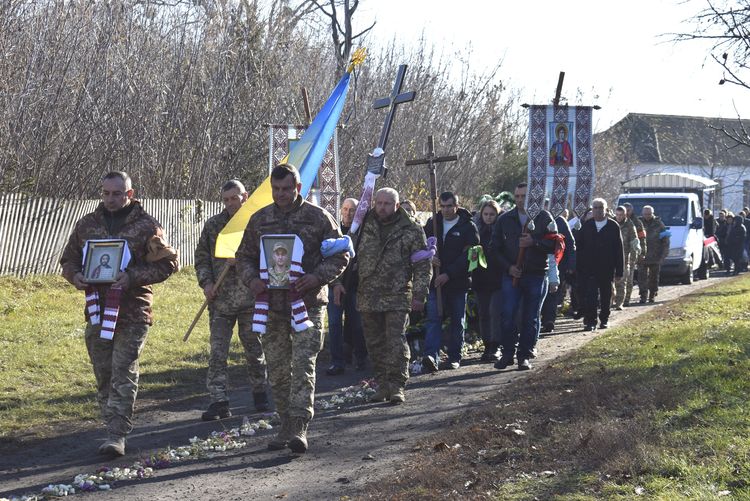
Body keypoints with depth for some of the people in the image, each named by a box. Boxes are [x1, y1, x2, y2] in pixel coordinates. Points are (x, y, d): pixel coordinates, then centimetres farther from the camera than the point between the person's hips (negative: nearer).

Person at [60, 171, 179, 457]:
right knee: (103, 376, 10)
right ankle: (114, 428, 21)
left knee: (124, 374, -8)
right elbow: (68, 259, 19)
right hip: (97, 311, 5)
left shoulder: (146, 226, -3)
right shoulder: (87, 224, 11)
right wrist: (75, 276, -4)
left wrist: (133, 277, -17)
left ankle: (117, 436, -9)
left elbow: (168, 263, -4)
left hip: (132, 314, -5)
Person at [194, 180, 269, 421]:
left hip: (251, 298, -2)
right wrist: (206, 282, -3)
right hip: (220, 299, 2)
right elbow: (201, 257, 12)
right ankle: (218, 401, -3)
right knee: (217, 351, -4)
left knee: (254, 348, 10)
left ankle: (259, 393, 27)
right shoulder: (213, 225, 8)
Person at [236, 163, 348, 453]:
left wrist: (318, 277, -15)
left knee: (303, 365, -12)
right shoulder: (259, 220, 10)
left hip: (307, 304, -4)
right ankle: (286, 425, 20)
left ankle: (299, 427, -13)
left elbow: (340, 255, 2)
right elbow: (244, 256, 17)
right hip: (272, 305, 4)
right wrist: (251, 279, -5)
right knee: (277, 370, 9)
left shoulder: (318, 218, -1)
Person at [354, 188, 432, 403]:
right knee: (375, 344, 8)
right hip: (368, 296, 3)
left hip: (397, 297, -3)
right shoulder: (365, 226, 8)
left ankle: (397, 386, -5)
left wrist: (419, 294, -7)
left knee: (396, 341, -9)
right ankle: (382, 384, 16)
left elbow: (423, 266, 0)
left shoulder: (411, 230, 0)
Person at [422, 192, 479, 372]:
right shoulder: (432, 223, 8)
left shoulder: (468, 227, -3)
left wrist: (448, 274, -17)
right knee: (433, 319, -11)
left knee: (457, 321, 8)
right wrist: (429, 258, -8)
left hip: (458, 282, -2)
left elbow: (469, 255, -10)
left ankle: (455, 357, 19)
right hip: (435, 281, 2)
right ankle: (431, 356, -21)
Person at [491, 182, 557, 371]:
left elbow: (555, 245, -4)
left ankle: (525, 355, 12)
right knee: (508, 315, -7)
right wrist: (508, 266, -4)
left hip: (537, 276, -1)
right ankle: (507, 353, 4)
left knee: (531, 318, 4)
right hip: (511, 275, 1)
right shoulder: (504, 220, 8)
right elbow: (495, 247, 10)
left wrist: (534, 242, -18)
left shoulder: (544, 218, 2)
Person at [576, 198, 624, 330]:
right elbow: (579, 247, 5)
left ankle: (604, 319, 26)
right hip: (589, 269, 0)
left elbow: (619, 249, -1)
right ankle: (590, 321, -7)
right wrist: (578, 267, 0)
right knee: (590, 295, -9)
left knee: (606, 296, 11)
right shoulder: (586, 226, 5)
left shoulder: (614, 226, 0)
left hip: (607, 269, 0)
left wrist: (619, 270, -5)